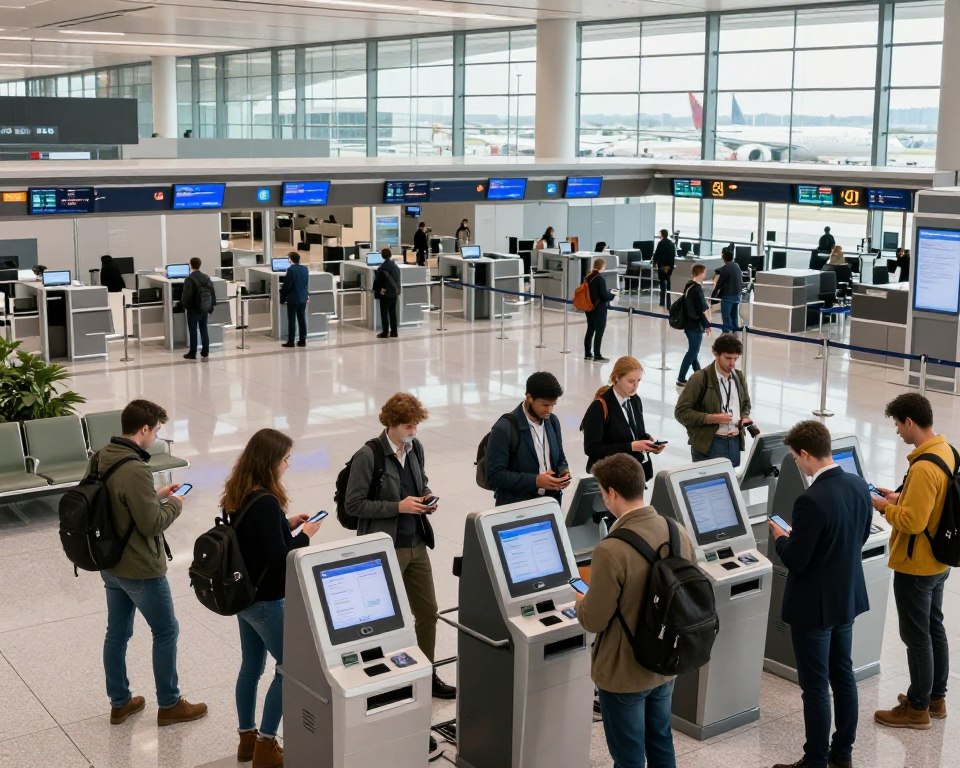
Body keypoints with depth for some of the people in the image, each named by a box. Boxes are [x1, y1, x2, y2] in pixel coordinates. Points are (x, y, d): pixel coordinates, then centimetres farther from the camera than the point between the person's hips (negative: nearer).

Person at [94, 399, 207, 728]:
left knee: (116, 633, 18)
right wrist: (174, 504, -7)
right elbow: (151, 524, -25)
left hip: (110, 564, 8)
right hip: (140, 570, -8)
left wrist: (155, 495, 9)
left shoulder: (100, 459, 0)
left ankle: (120, 702, 31)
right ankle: (169, 705, 20)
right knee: (166, 632, 9)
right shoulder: (135, 470, -28)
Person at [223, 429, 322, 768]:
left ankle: (247, 739, 29)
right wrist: (304, 535, -10)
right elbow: (278, 556, -25)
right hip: (266, 600, -9)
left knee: (251, 666, 18)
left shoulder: (237, 495, 2)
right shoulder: (266, 502, -25)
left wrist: (286, 524, 9)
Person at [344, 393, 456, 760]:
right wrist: (398, 506, -21)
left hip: (416, 544, 7)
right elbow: (353, 504, -16)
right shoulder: (368, 456, -18)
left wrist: (427, 498, -2)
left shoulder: (415, 448, 3)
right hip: (385, 548, -7)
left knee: (428, 611, 18)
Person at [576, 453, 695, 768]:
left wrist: (581, 602, 1)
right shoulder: (679, 533, -6)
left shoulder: (611, 550, -28)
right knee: (661, 742, 24)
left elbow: (594, 621, -20)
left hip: (623, 673, -7)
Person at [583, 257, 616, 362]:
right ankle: (597, 356, 2)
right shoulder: (600, 278, -18)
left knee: (590, 330, 16)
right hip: (599, 309, -8)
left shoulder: (587, 277, 5)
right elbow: (604, 295, -19)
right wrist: (613, 295, 0)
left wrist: (608, 291, 17)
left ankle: (587, 354, 24)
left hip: (589, 308, 8)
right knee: (599, 332, -1)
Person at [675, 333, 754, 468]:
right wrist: (711, 418, -19)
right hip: (708, 444, -5)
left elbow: (746, 404, 25)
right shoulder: (700, 378, -10)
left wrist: (745, 417, 3)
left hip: (735, 443, 6)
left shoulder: (739, 377, 9)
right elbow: (681, 411, -11)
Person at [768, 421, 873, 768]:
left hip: (814, 606, -8)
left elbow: (794, 561, -24)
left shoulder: (811, 501, -29)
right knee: (843, 674, 20)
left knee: (816, 687, 4)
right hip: (847, 596, 8)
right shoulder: (859, 485, -3)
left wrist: (781, 538, -3)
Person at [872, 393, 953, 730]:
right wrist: (900, 497, 8)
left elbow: (912, 521, -28)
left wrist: (884, 507, -12)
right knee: (935, 629, 20)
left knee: (917, 636, 3)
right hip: (938, 562, 9)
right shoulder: (946, 451, 1)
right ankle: (936, 698, 33)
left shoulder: (923, 468, -29)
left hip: (915, 566, -9)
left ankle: (917, 709, 16)